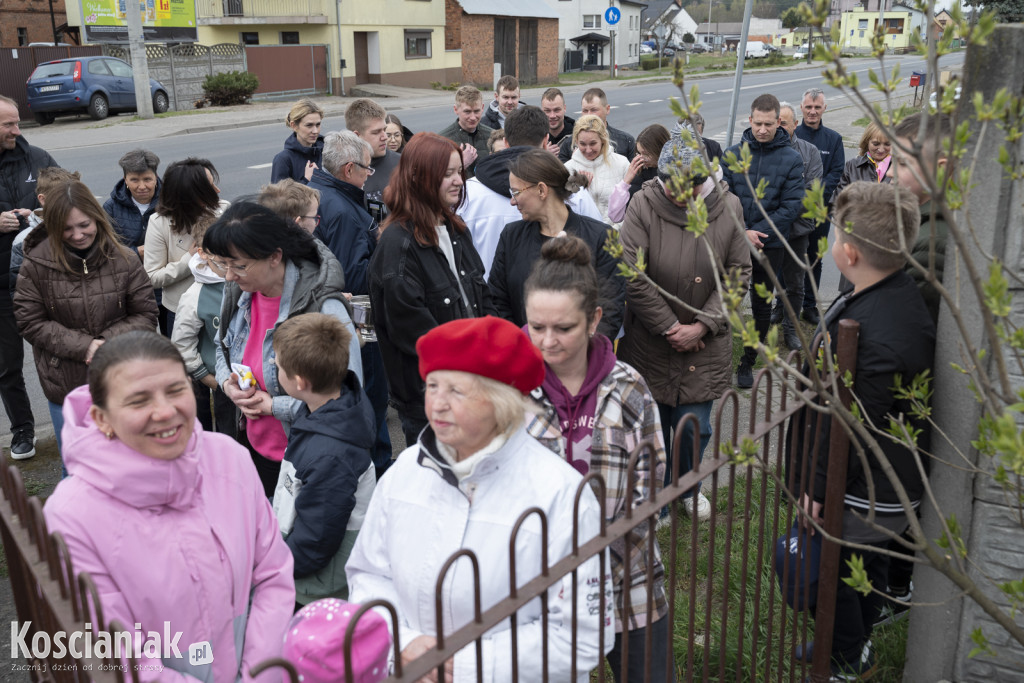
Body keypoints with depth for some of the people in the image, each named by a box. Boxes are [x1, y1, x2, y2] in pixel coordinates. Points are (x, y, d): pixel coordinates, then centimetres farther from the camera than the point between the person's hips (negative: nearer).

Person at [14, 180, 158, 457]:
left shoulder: (124, 260, -8)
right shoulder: (36, 264, -8)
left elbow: (146, 316, -3)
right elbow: (31, 323, -6)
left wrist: (107, 342, -18)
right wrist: (83, 346, -17)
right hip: (65, 385, 0)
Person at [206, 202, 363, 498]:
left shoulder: (324, 309, -28)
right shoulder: (238, 290, -4)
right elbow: (223, 346, 17)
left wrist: (275, 405, -22)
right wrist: (228, 382, -6)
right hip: (253, 447, 7)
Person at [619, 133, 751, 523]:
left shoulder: (728, 207, -5)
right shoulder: (643, 205, -13)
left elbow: (738, 274, -1)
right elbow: (633, 278, -16)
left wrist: (702, 325, -10)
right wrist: (670, 326, -13)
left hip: (705, 345, 2)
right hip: (650, 341, -1)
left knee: (695, 426, 8)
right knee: (652, 426, 9)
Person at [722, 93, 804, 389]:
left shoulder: (792, 159, -4)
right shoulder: (732, 154, -1)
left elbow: (792, 206, -8)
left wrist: (756, 232, -15)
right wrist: (742, 233, -16)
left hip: (770, 245, 0)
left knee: (761, 305, 10)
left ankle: (748, 363, 23)